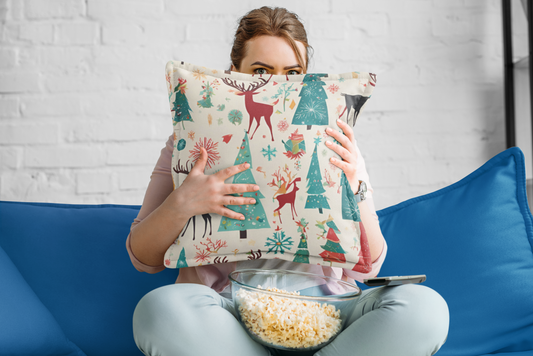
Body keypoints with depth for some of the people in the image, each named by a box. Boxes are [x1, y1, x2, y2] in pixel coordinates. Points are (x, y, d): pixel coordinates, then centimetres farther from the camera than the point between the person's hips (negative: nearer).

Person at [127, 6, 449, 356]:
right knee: (160, 307, -34)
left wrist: (356, 186, -11)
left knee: (424, 307, -25)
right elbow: (144, 258, 3)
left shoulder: (334, 145, 8)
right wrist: (181, 204, -18)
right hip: (225, 309, 0)